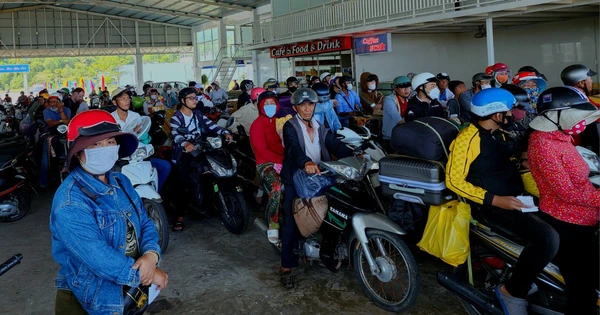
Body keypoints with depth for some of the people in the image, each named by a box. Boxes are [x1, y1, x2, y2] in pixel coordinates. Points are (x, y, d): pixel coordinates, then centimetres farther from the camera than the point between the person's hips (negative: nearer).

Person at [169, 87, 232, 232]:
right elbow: (176, 135, -19)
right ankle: (180, 216, -9)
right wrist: (185, 144, -41)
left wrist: (225, 133, -14)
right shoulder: (175, 118, -2)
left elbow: (211, 125, 4)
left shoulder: (198, 114, 16)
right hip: (184, 153, -5)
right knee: (183, 183, -13)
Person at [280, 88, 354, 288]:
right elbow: (294, 148, -23)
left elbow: (336, 145, 2)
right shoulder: (290, 127, -3)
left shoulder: (320, 128, 16)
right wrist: (306, 162, -44)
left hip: (318, 178, 5)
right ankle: (286, 267, -1)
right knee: (292, 222, -7)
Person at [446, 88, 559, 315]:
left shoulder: (498, 134, 14)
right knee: (547, 238, -26)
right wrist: (495, 200, -23)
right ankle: (512, 291, -9)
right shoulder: (467, 139, -16)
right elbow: (453, 181, -18)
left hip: (514, 198, 10)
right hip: (490, 205, -10)